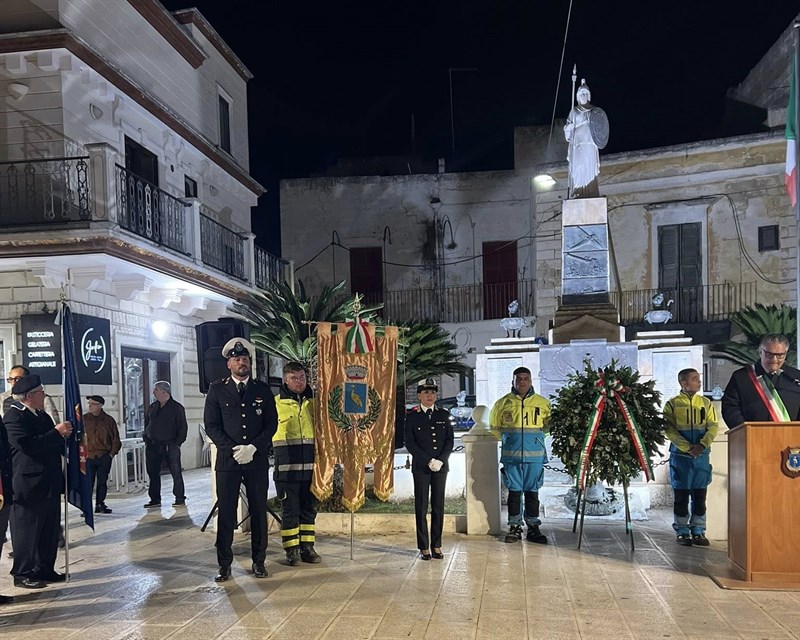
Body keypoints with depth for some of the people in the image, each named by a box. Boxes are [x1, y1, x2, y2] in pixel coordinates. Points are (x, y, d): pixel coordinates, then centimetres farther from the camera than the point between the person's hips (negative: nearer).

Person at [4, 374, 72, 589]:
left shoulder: (42, 415, 14)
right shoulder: (13, 416, -13)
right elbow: (27, 445, -26)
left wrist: (64, 434, 2)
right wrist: (57, 433, -22)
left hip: (49, 483, 9)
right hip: (29, 485, -9)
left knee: (50, 530, 13)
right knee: (27, 530, 1)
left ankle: (45, 569, 24)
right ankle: (22, 574, 12)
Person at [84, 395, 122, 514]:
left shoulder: (109, 420, 5)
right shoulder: (84, 419, 3)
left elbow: (116, 440, 10)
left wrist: (112, 453, 2)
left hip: (104, 457, 1)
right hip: (88, 457, -1)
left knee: (102, 482, 6)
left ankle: (100, 504, 17)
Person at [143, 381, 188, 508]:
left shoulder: (177, 407, -2)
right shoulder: (152, 407, 13)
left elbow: (183, 427, -3)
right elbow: (146, 424, 20)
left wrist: (177, 443, -11)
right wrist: (147, 440, 8)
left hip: (170, 445, -5)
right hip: (152, 445, 5)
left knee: (176, 472, -3)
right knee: (153, 473, 6)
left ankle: (180, 498, 4)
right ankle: (155, 499, 15)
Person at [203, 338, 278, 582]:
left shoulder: (262, 390, 7)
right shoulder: (217, 389, 4)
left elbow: (272, 424, 3)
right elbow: (211, 425, -1)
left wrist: (253, 448, -10)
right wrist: (232, 449, -12)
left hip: (257, 459, 1)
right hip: (227, 460, -1)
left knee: (259, 511, 6)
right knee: (226, 513, 1)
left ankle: (259, 561, 18)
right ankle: (224, 564, 11)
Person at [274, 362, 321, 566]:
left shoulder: (313, 401, 11)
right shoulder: (277, 402, 0)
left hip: (310, 463, 4)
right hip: (287, 464, -3)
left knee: (309, 508, 9)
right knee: (290, 508, 2)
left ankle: (307, 547, 19)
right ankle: (291, 549, 11)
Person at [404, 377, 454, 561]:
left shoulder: (443, 415, 9)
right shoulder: (412, 416, 0)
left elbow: (450, 441, 6)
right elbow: (410, 443, -5)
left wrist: (441, 460, -8)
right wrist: (429, 461, -11)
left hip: (441, 466, 2)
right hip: (421, 467, -2)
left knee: (438, 506, 5)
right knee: (421, 507, 0)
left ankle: (436, 546, 12)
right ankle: (424, 547, 7)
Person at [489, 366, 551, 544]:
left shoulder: (543, 403, 2)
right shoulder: (503, 403, 2)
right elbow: (494, 426, 16)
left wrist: (535, 436, 13)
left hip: (535, 455, 0)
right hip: (511, 456, 0)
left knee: (532, 492, 6)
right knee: (514, 491, 4)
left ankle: (533, 528, 15)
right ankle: (515, 528, 13)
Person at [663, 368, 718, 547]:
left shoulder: (706, 402, 9)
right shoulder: (672, 404, -1)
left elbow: (713, 426, 2)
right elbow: (669, 430, -8)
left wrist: (702, 445, -14)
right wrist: (687, 447, -18)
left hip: (702, 455, 3)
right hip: (680, 455, -3)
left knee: (700, 495, 6)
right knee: (681, 495, 3)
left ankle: (698, 531, 14)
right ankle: (682, 532, 11)